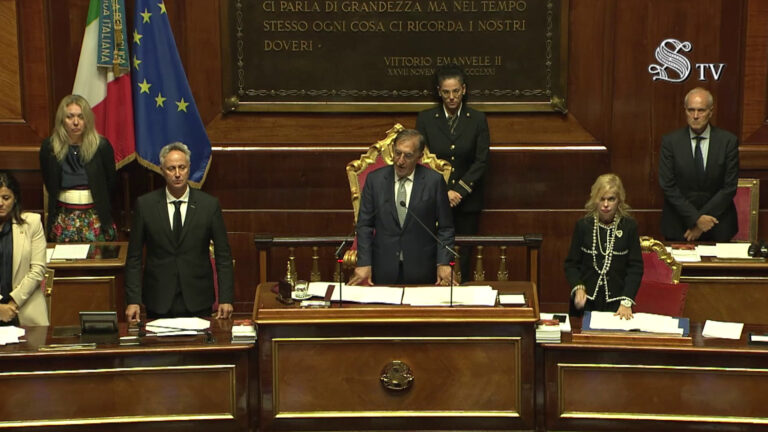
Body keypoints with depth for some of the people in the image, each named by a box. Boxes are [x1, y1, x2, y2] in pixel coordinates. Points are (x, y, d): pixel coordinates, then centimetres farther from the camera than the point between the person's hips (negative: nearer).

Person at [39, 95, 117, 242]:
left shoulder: (101, 146, -6)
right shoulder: (49, 147, 0)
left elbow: (111, 182, 4)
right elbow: (48, 184, 11)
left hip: (96, 217, -1)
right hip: (63, 218, 2)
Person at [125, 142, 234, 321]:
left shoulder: (209, 204, 0)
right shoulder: (145, 204, 1)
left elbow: (223, 256, 2)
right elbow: (134, 257, 2)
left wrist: (225, 299, -4)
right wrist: (133, 301, -5)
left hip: (198, 303, 0)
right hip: (158, 303, 0)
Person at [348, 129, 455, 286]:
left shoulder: (434, 181, -3)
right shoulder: (374, 179, 1)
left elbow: (445, 228, 1)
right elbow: (364, 225, 2)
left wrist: (443, 264, -9)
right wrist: (364, 263, -7)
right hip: (384, 270, 1)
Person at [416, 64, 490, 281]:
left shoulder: (478, 120, 4)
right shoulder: (425, 119, 4)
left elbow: (482, 161, 0)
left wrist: (459, 191, -11)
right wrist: (443, 192, -10)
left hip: (467, 203, 0)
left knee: (463, 262, 0)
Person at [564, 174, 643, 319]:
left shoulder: (629, 226, -2)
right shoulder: (583, 225, 1)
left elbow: (635, 267, -3)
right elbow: (571, 263, 5)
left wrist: (626, 302, -13)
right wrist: (578, 288, -13)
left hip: (616, 302, -1)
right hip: (586, 301, 1)